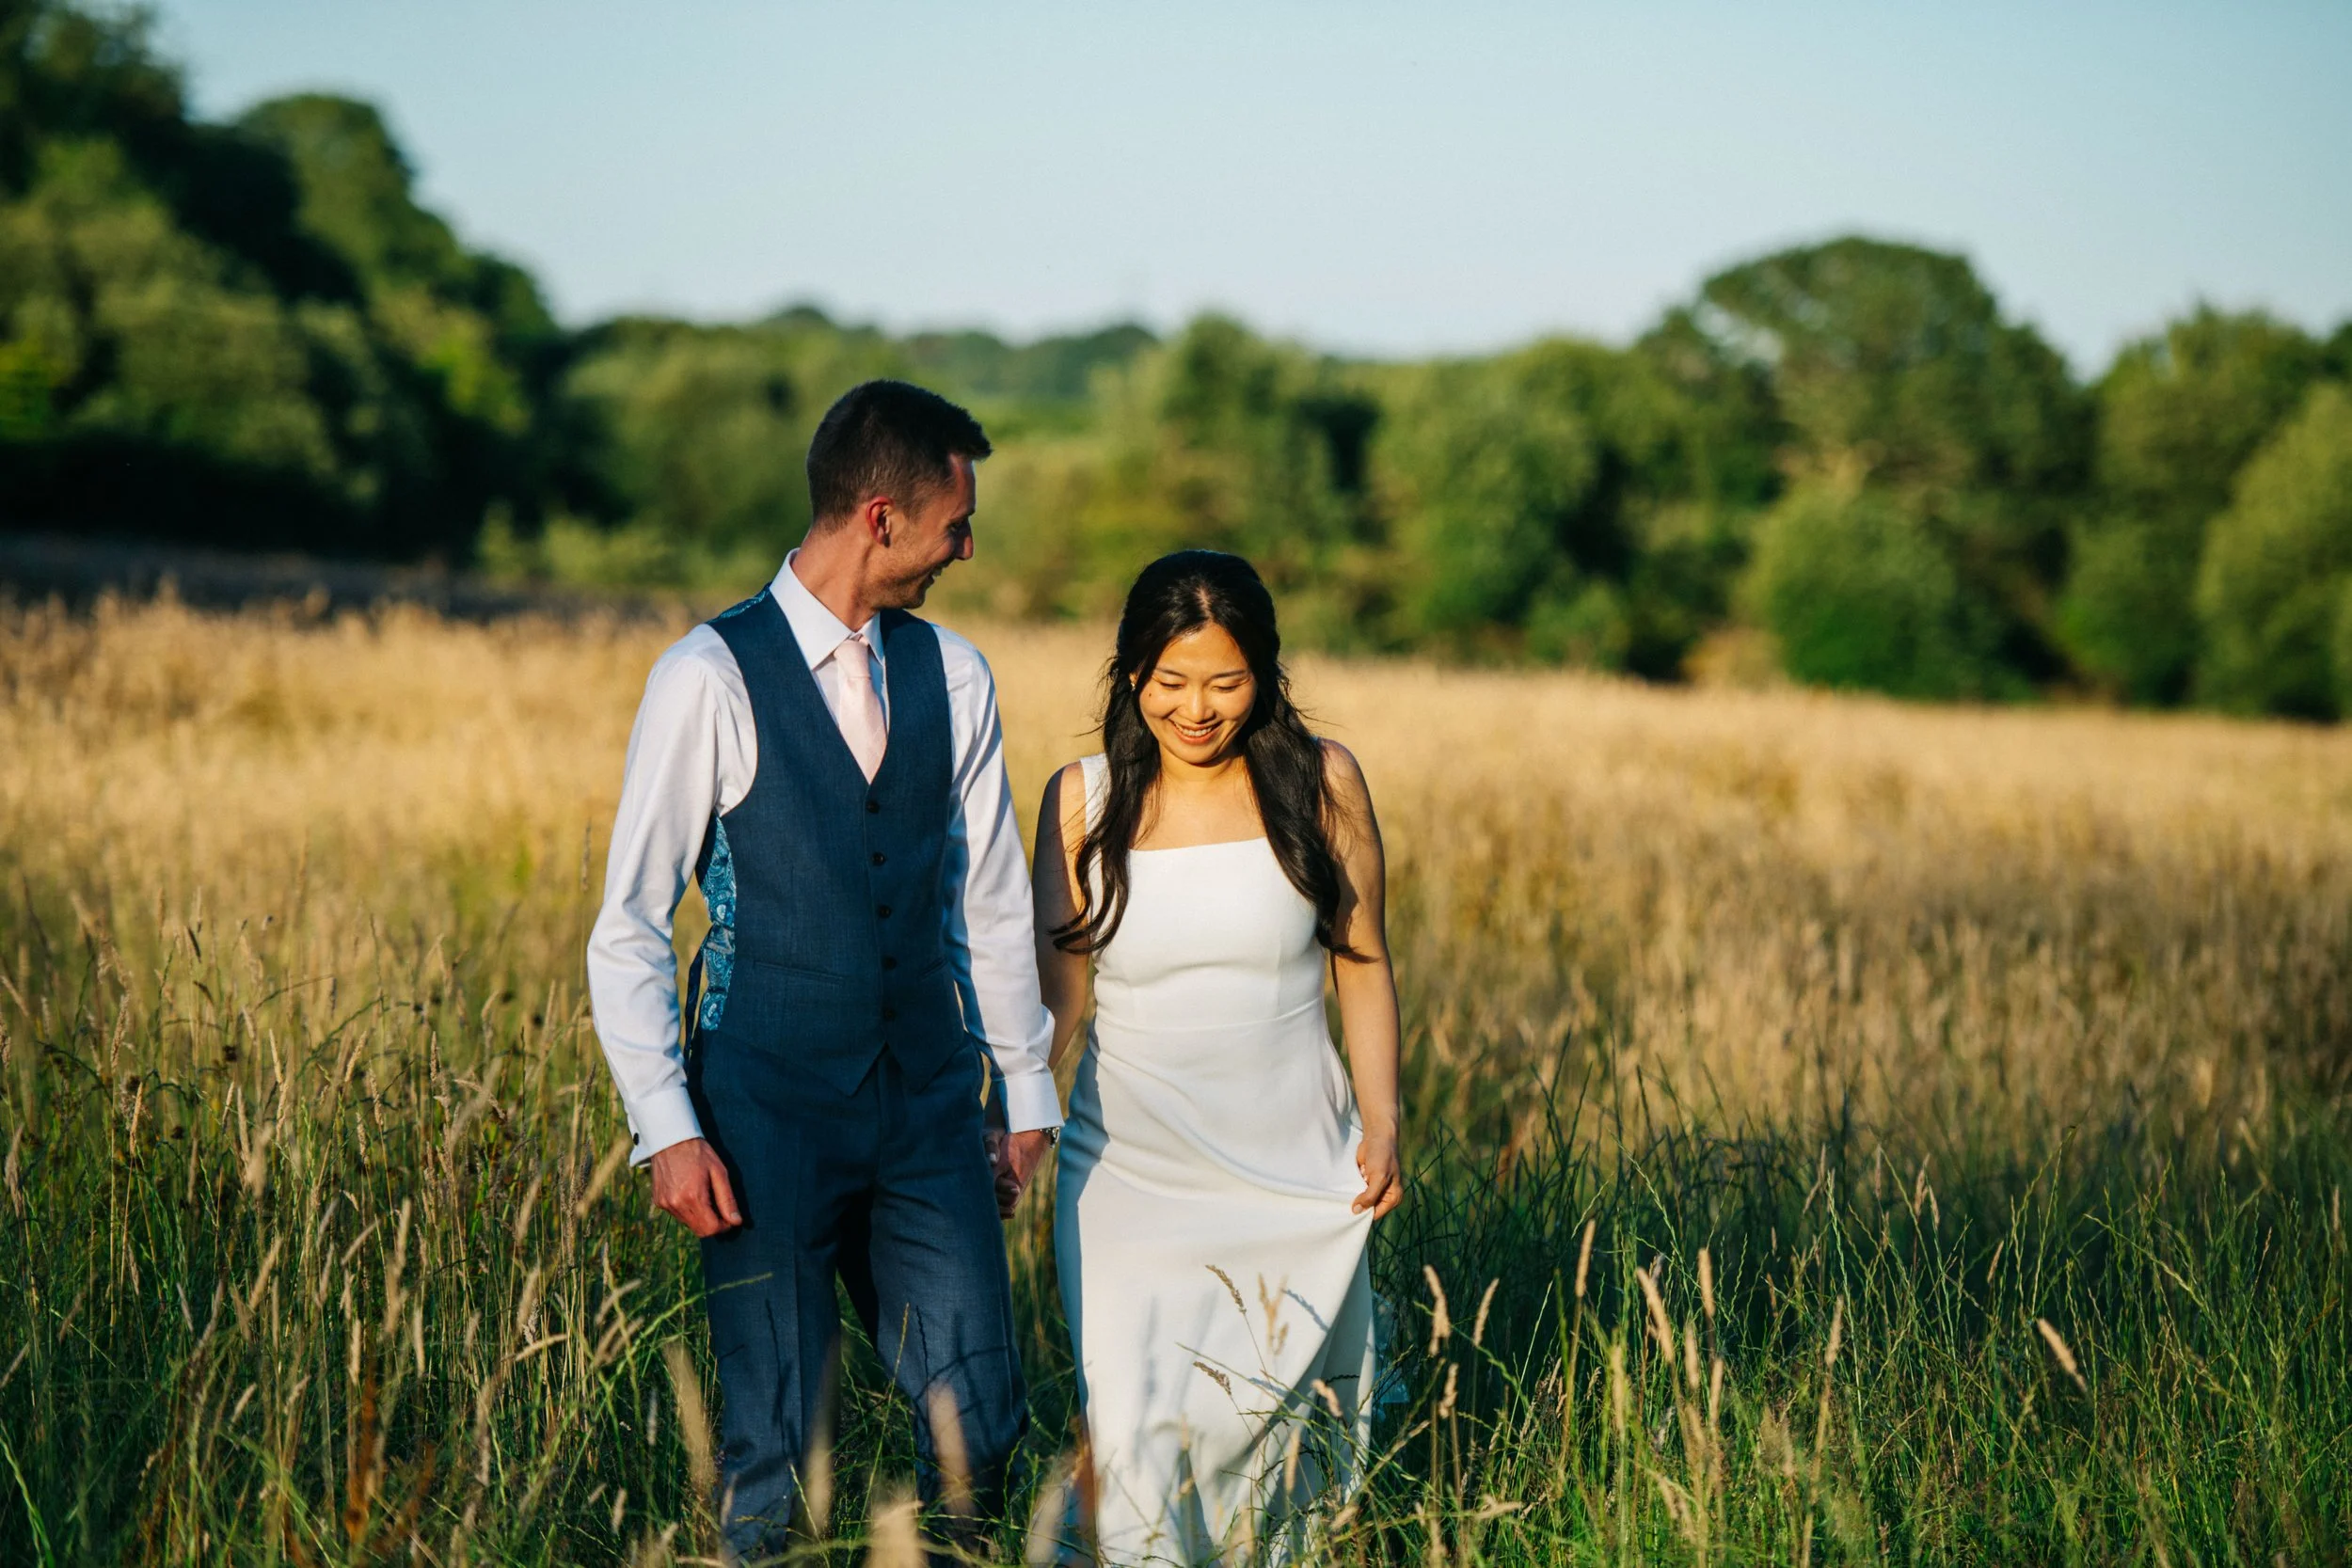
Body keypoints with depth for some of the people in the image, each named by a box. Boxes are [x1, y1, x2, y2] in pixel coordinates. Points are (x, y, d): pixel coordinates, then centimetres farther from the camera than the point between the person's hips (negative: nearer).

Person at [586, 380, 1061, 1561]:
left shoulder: (953, 676, 7)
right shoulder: (710, 679, -9)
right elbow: (629, 924, -7)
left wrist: (1027, 1090, 16)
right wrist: (668, 1130, -14)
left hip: (930, 1109, 4)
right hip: (768, 1118, -4)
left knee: (979, 1422, 4)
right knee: (770, 1438, 1)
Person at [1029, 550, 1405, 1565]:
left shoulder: (1320, 783, -1)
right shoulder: (1084, 799, -2)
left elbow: (1362, 966, 6)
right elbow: (1055, 991, 2)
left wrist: (1382, 1123, -1)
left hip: (1294, 1167, 1)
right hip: (1133, 1166, -1)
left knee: (1283, 1425, 7)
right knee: (1133, 1432, -13)